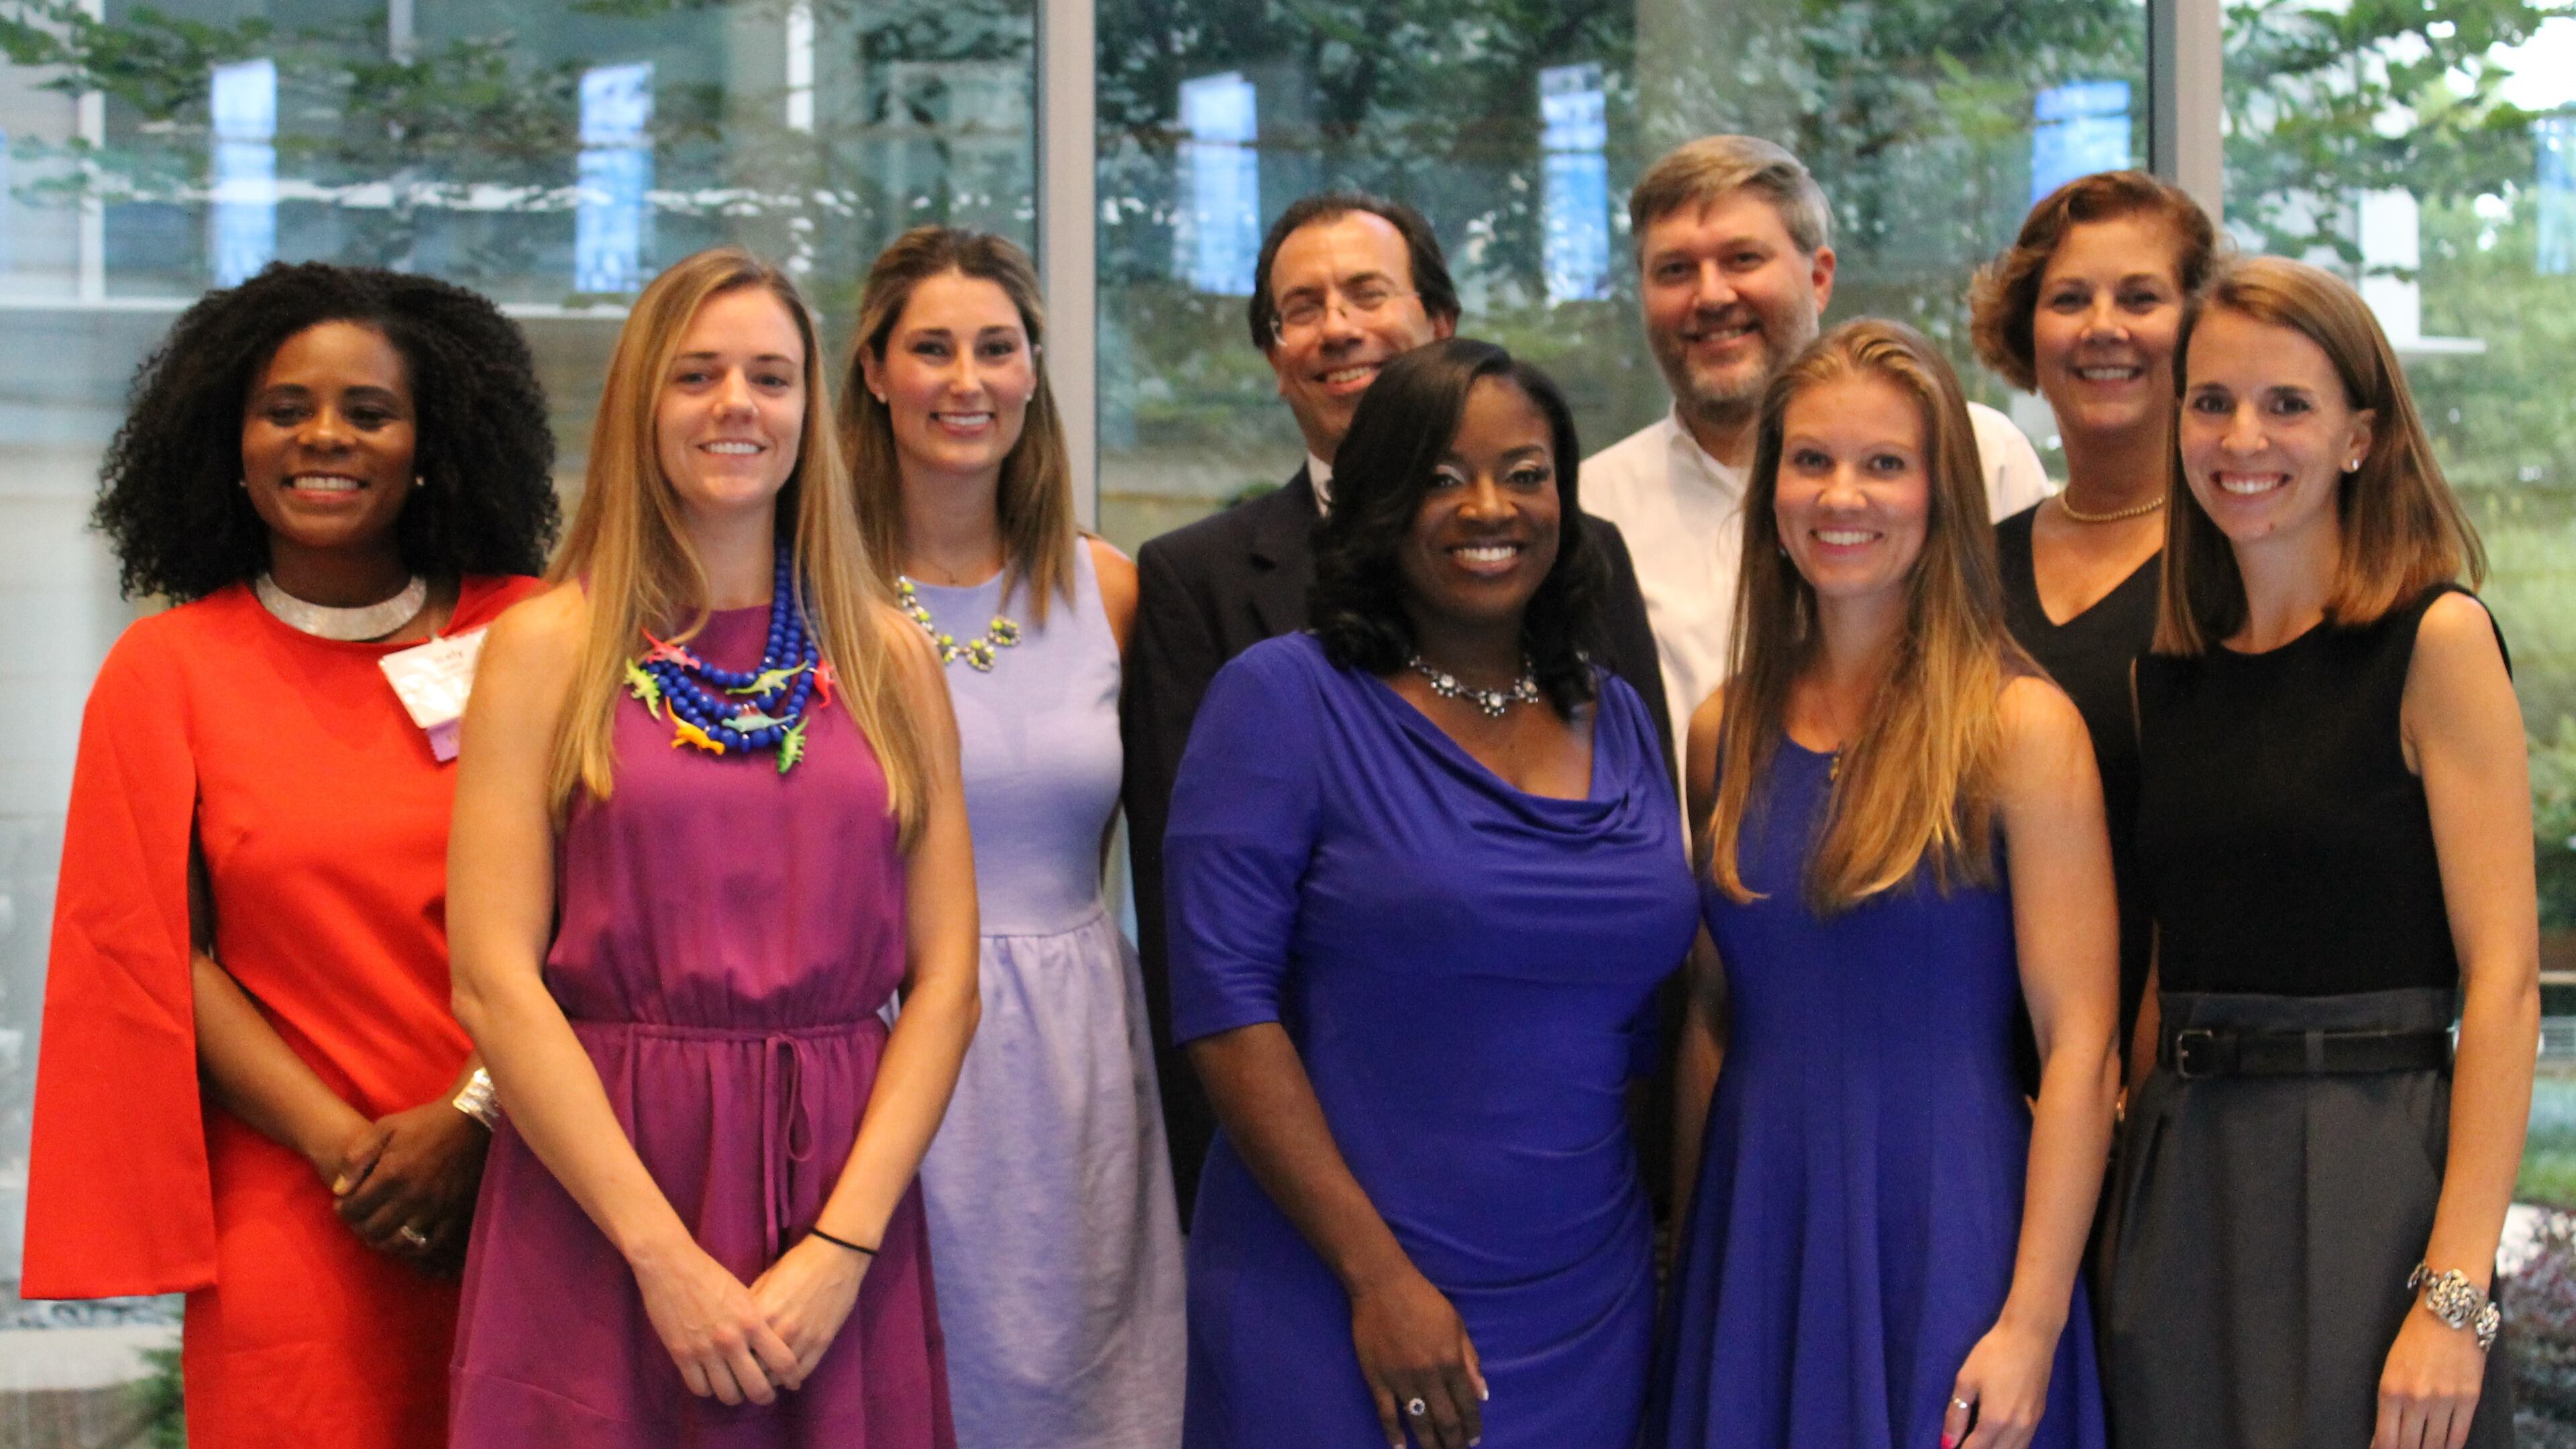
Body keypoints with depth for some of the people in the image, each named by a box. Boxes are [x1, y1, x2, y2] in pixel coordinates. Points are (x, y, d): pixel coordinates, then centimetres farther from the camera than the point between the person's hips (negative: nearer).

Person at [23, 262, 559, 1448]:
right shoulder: (166, 669, 5)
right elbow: (162, 952, 1)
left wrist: (470, 1121, -11)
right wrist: (343, 1145, -10)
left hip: (520, 1202, 1)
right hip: (296, 1228, 0)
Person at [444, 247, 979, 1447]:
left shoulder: (890, 657, 7)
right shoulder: (549, 647, 0)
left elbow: (944, 976, 3)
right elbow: (494, 981, -7)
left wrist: (842, 1246, -10)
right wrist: (666, 1255, -14)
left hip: (841, 1204, 2)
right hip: (593, 1212, -2)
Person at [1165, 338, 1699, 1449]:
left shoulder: (1617, 721, 10)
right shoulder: (1284, 698, -6)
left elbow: (1636, 1021, 14)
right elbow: (1225, 1002, -12)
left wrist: (1674, 1249, 3)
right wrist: (1379, 1275, -17)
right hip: (1334, 1310, -4)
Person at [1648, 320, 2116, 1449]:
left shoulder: (2019, 726, -8)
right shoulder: (1726, 731, 7)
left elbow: (2079, 1047, -11)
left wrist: (2032, 1324, -16)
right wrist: (1692, 1247, 9)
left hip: (1946, 1237, -4)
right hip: (1756, 1236, 4)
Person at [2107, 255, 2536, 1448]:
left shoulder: (2436, 639, -7)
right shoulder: (2172, 669, 10)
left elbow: (2504, 981, -12)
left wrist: (2455, 1293, -19)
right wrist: (2130, 1204, 6)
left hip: (2366, 1174, -5)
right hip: (2181, 1183, 5)